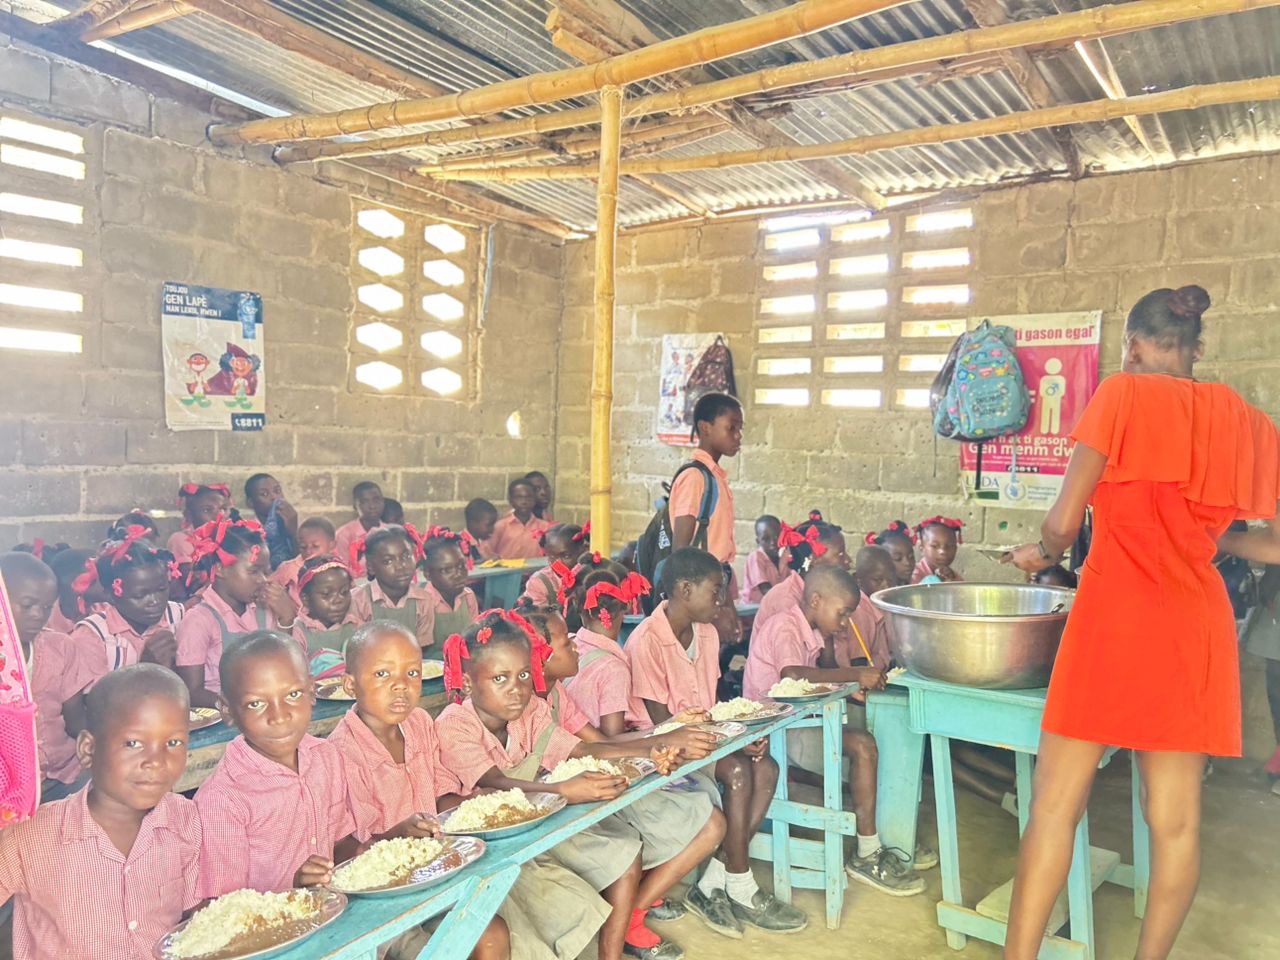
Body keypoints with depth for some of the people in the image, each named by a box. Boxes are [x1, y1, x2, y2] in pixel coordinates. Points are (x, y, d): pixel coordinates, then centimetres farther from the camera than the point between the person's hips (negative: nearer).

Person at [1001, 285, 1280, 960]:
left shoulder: (1124, 393, -4)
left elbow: (1064, 521, -6)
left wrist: (1043, 555, 15)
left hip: (1115, 613, -5)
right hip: (1196, 625, 5)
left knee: (1057, 802, 0)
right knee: (1176, 817, 11)